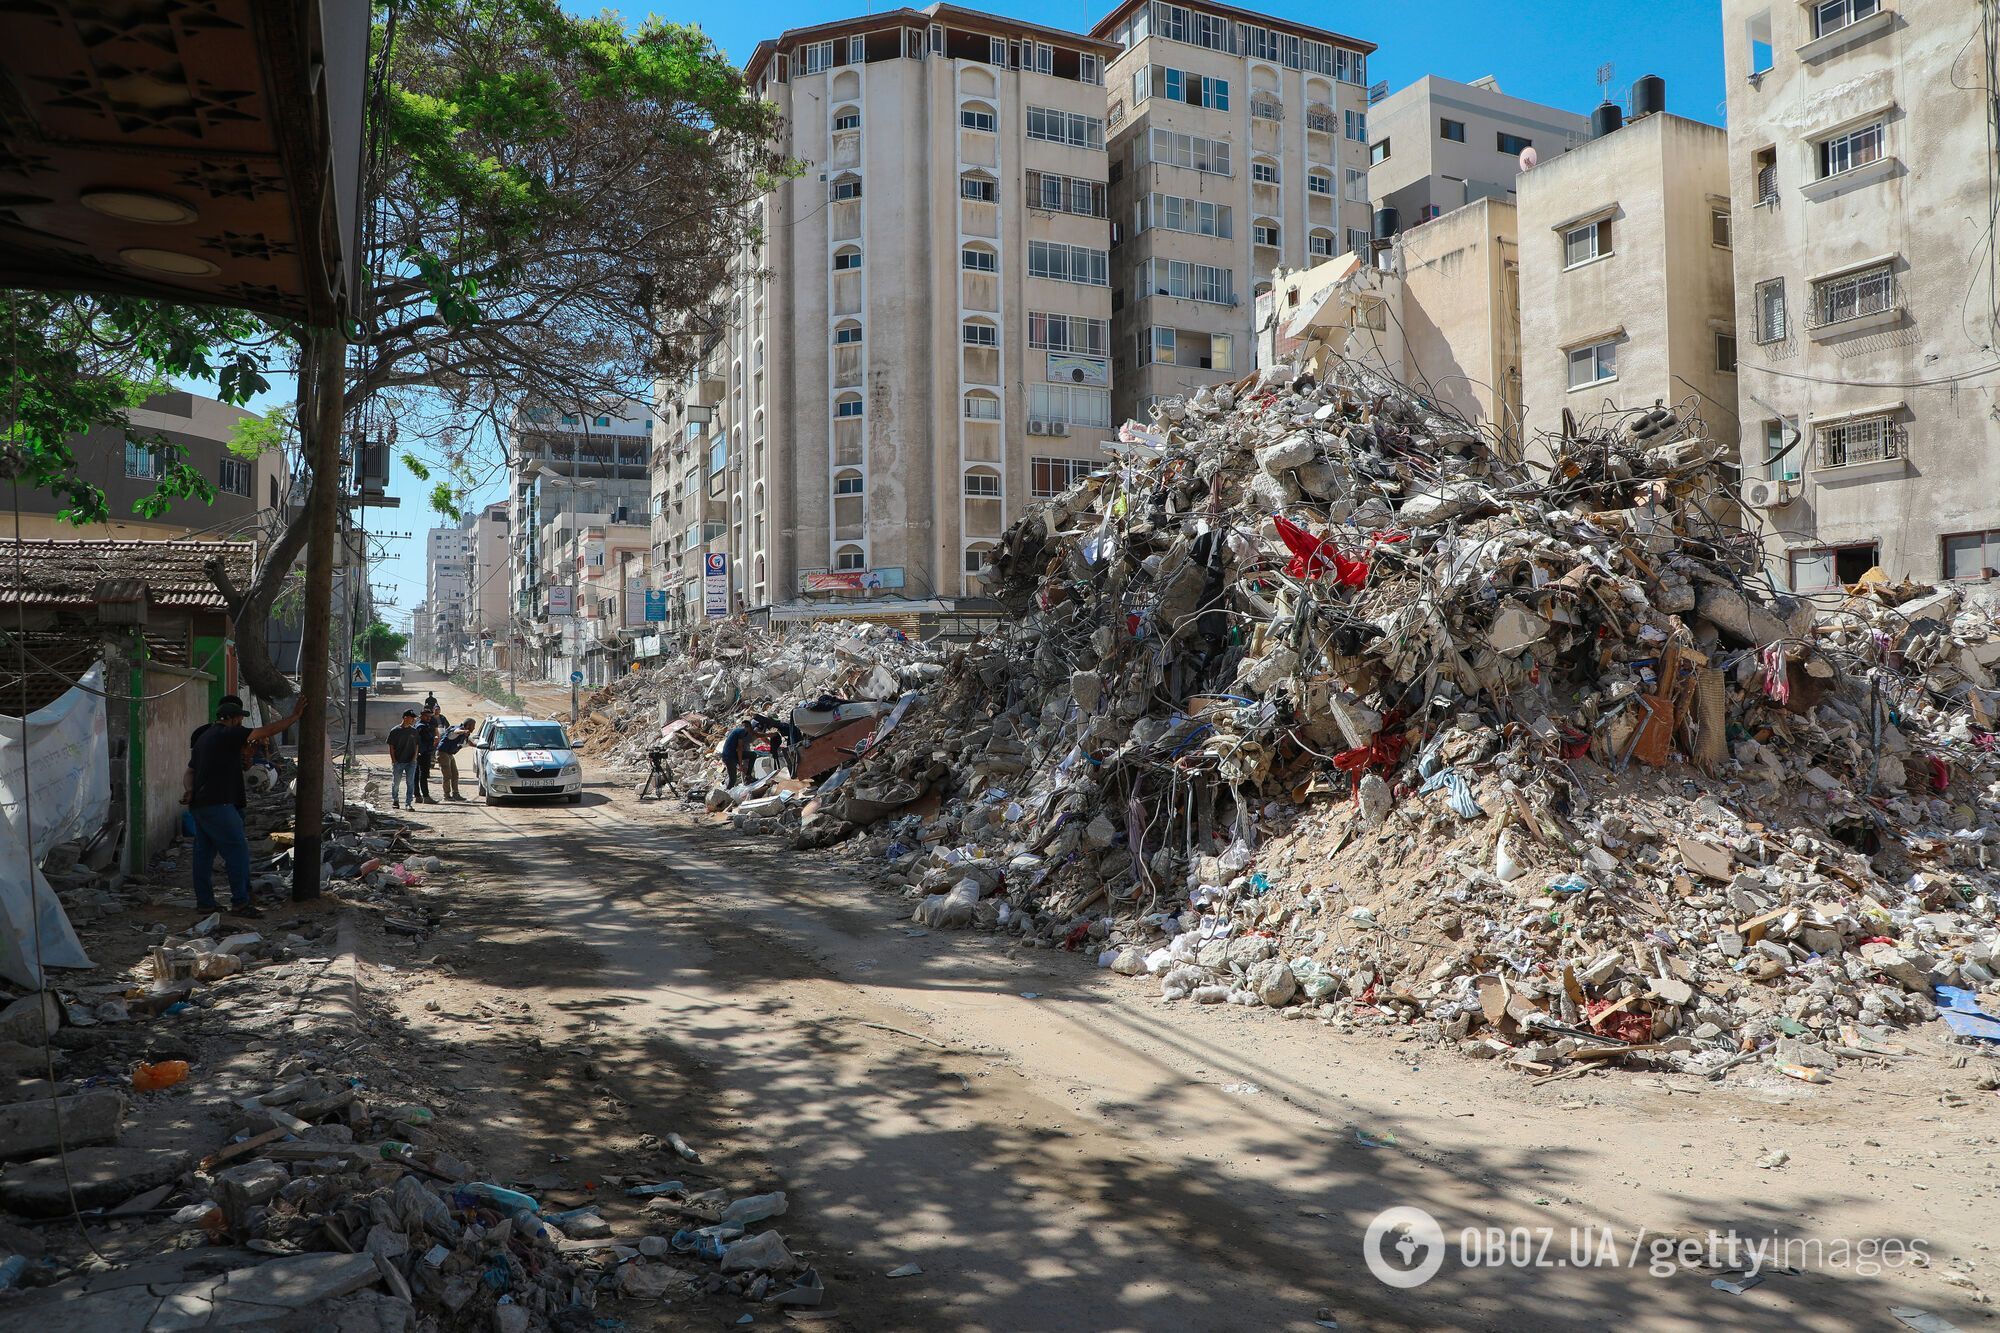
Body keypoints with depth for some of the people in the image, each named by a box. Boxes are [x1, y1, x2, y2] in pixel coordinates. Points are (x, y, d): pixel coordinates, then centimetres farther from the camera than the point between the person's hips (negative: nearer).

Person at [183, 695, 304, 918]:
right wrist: (294, 717, -2)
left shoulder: (203, 738, 22)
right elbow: (265, 732, -9)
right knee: (238, 848, -10)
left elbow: (191, 770, 21)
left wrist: (190, 789, 3)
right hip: (217, 805, -10)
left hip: (199, 805, 10)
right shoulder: (226, 734, -8)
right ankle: (240, 902, -12)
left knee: (204, 852, 11)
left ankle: (204, 902, 15)